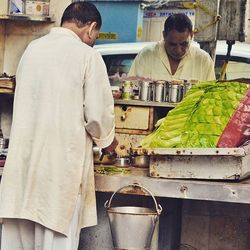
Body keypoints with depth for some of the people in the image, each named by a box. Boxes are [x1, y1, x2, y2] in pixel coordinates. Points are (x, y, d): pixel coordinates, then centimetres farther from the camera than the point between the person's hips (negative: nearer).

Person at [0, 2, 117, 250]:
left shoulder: (32, 48, 8)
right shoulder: (87, 55, -8)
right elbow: (98, 114, -8)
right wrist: (107, 141, 13)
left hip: (22, 157, 5)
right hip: (61, 161, -5)